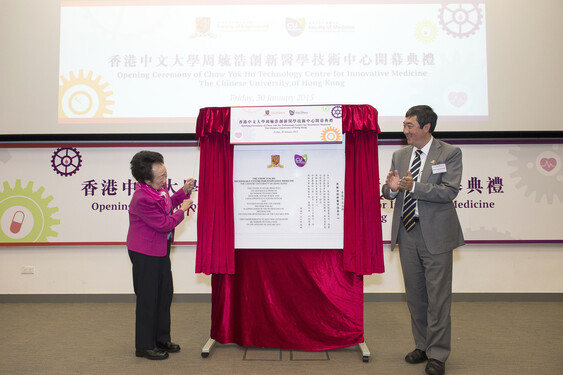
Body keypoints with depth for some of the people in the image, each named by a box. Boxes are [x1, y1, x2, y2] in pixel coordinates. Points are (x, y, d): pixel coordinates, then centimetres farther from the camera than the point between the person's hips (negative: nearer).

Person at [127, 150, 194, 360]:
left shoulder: (159, 188, -1)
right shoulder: (142, 199, -28)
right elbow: (164, 224, -23)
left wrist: (183, 192, 6)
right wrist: (182, 210, -10)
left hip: (161, 249, 9)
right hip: (144, 253, -9)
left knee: (165, 293, 16)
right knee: (148, 298, 3)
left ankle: (161, 339, 32)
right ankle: (144, 346, 20)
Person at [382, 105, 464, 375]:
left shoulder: (450, 153, -3)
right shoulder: (399, 155, 12)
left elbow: (450, 191, -14)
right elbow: (387, 192, 11)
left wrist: (413, 187, -22)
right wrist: (391, 188, -12)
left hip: (435, 234, -5)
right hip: (407, 232, 5)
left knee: (437, 297, 1)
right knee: (415, 296, 14)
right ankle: (422, 346, 29)